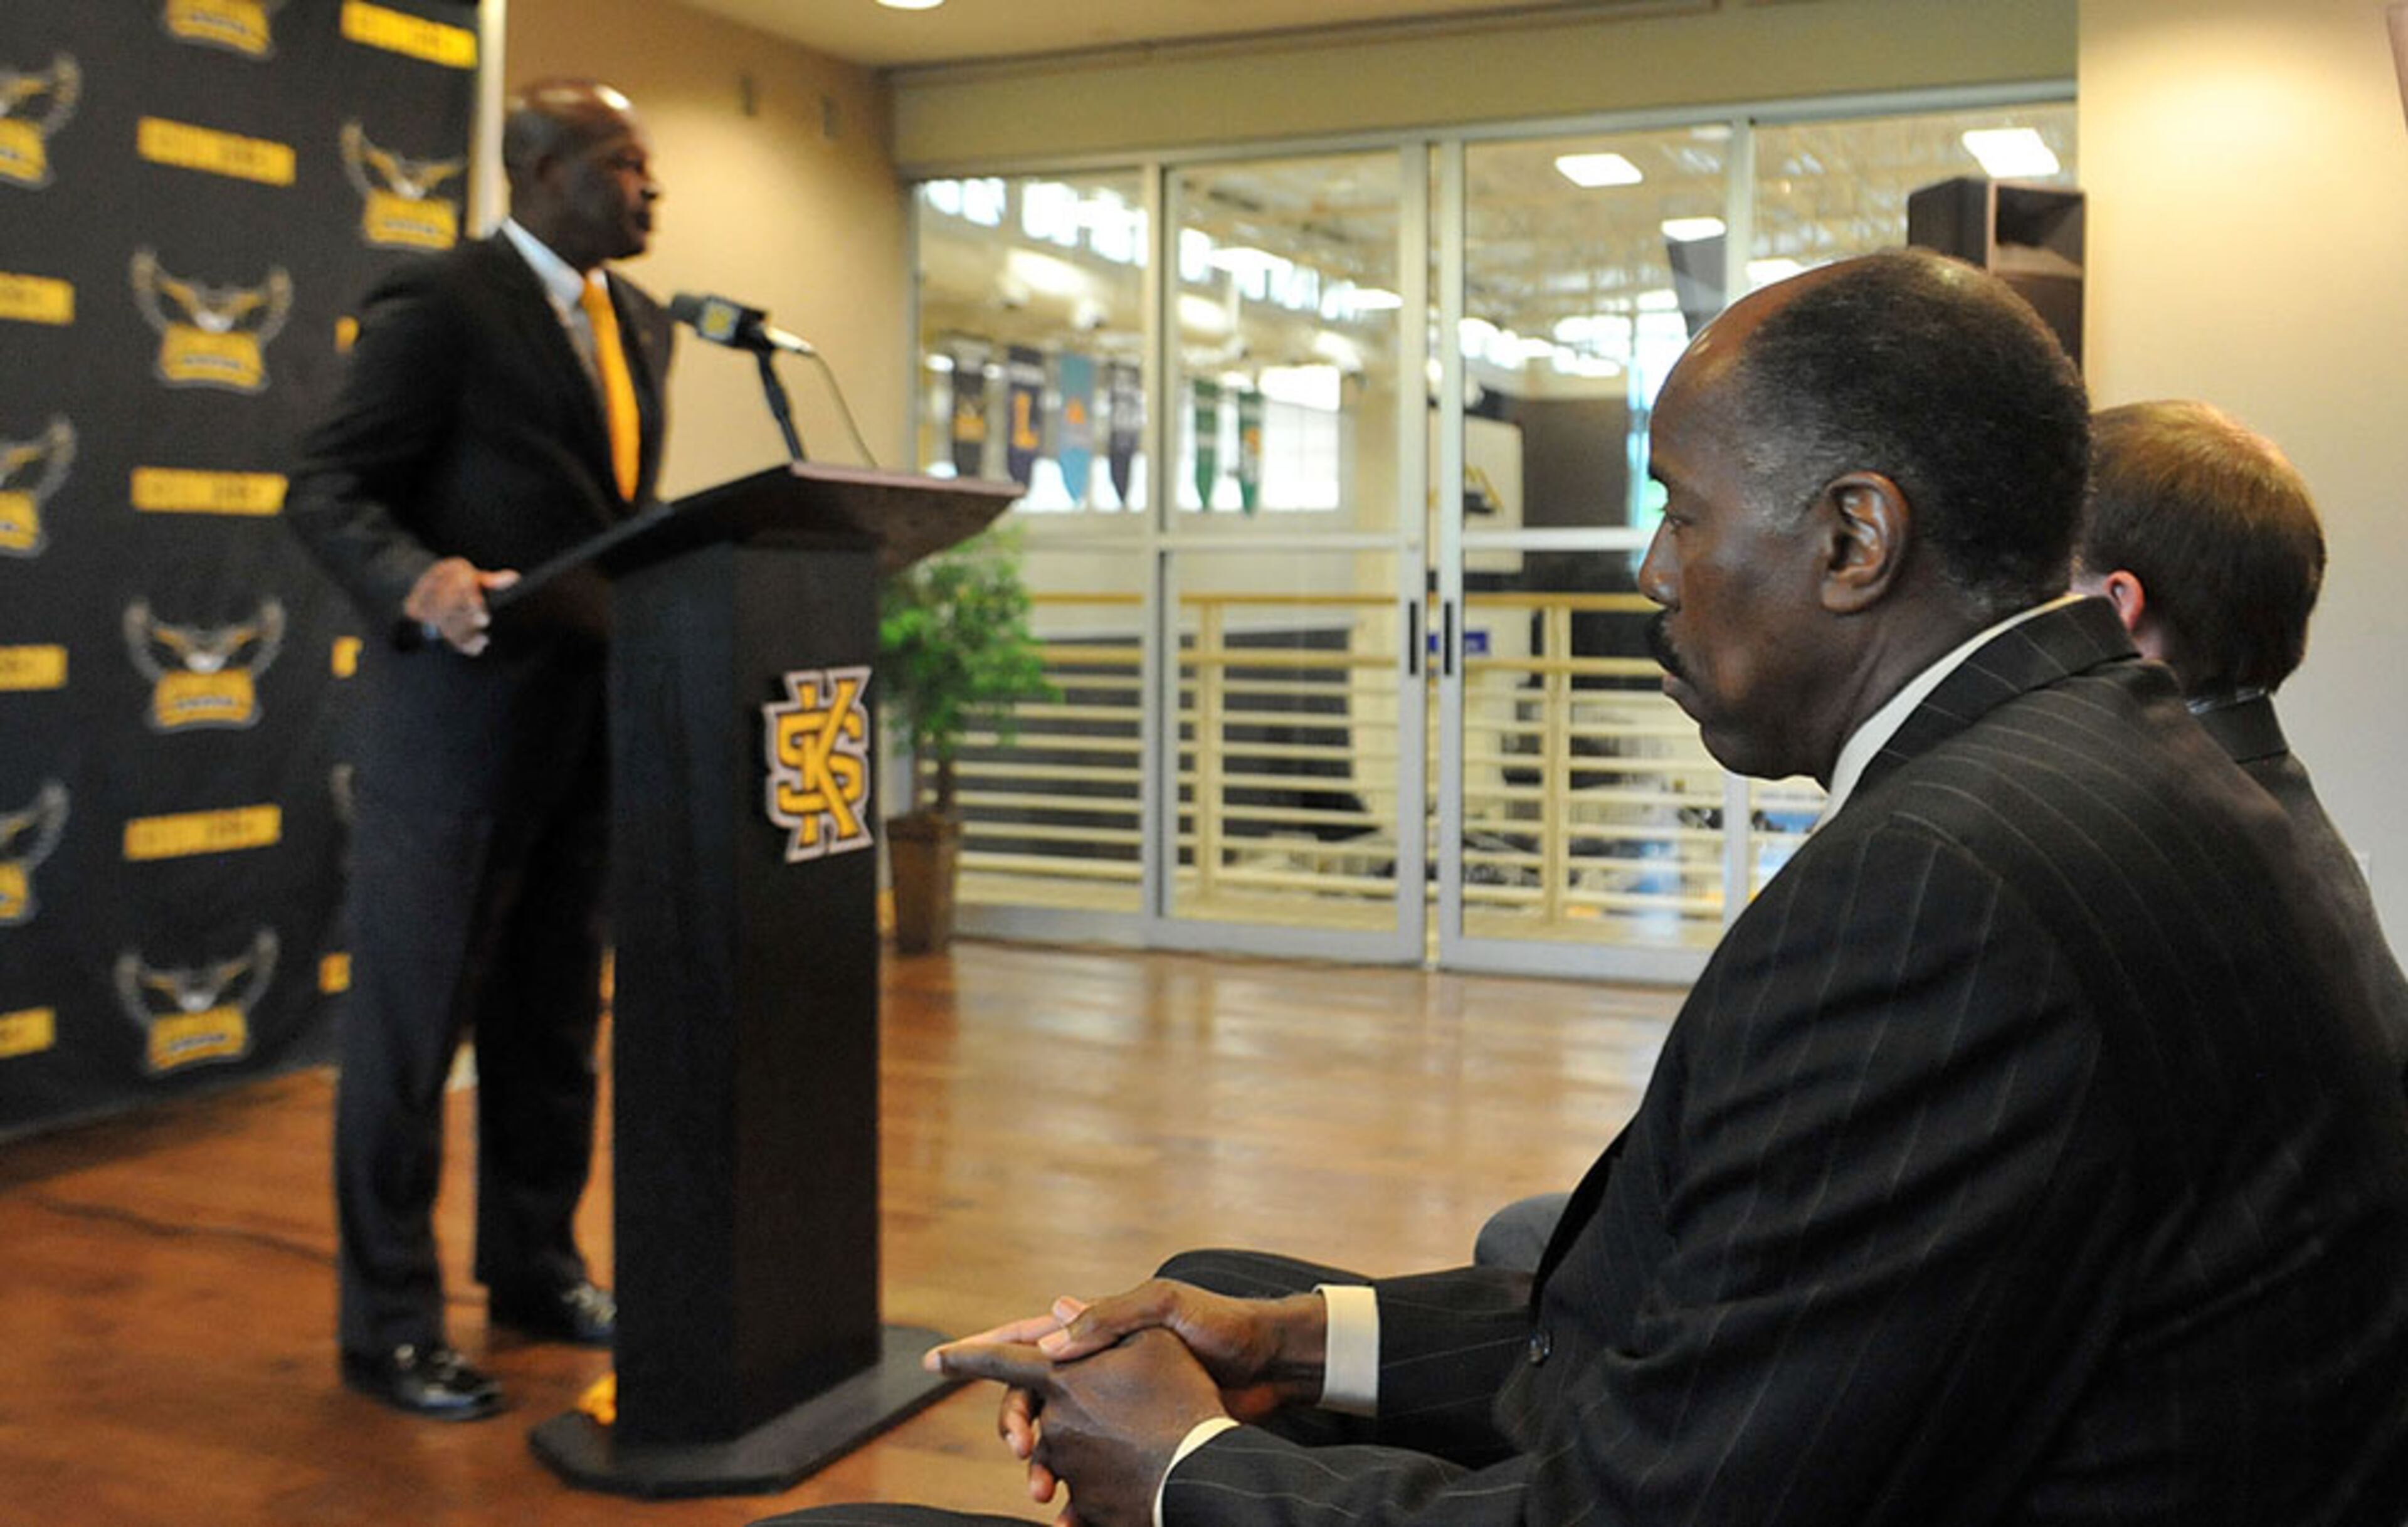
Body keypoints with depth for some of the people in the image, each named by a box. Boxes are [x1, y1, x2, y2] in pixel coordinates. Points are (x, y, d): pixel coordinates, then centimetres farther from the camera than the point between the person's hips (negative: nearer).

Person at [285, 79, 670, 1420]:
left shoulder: (643, 325, 15)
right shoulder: (438, 306, -9)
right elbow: (329, 490, -13)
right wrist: (416, 579, -31)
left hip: (591, 713, 8)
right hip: (462, 707, -7)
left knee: (555, 1016, 16)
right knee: (412, 1020, 2)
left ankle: (535, 1269, 30)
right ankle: (391, 1322, 13)